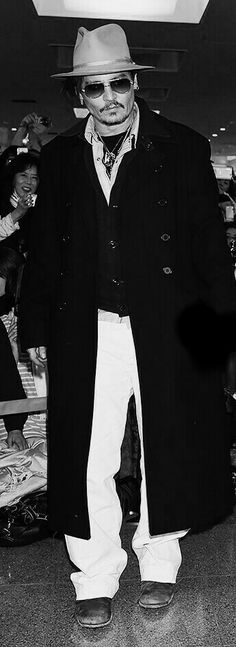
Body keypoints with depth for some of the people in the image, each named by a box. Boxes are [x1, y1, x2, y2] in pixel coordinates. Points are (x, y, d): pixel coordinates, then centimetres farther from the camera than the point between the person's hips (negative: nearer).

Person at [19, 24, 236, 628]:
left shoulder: (182, 148, 1)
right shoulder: (58, 156, 8)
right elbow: (45, 249, 11)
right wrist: (37, 327, 8)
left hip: (166, 329, -1)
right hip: (86, 334, 2)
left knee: (165, 450, 11)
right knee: (87, 460, 3)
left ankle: (158, 565, 33)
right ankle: (95, 582, 21)